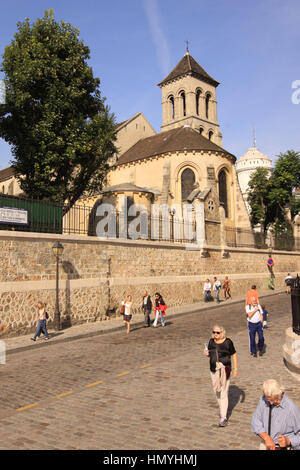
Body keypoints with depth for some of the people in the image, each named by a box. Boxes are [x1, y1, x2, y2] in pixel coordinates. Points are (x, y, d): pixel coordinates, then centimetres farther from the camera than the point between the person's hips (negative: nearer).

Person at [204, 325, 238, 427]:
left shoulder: (228, 342, -11)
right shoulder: (211, 341, 1)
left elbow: (234, 355, -3)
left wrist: (235, 369, -5)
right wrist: (206, 353, -10)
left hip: (225, 369, -5)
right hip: (214, 369, 5)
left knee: (224, 393, -6)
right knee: (217, 391, 17)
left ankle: (223, 417, 0)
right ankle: (223, 407, 43)